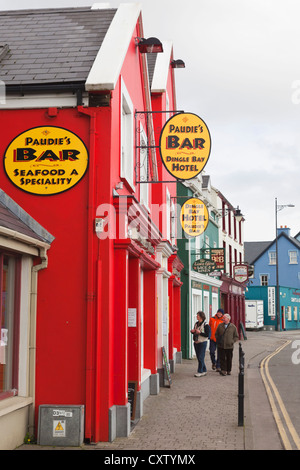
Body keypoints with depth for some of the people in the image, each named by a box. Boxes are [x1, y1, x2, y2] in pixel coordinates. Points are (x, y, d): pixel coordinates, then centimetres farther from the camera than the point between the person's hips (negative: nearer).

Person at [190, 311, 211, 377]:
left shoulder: (206, 325, -12)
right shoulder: (196, 323, 11)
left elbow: (208, 335, -16)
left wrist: (200, 333, -22)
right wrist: (192, 331, 0)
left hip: (202, 343, -8)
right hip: (196, 343, 8)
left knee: (201, 357, -6)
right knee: (199, 357, 11)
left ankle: (200, 372, -1)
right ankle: (204, 371, 21)